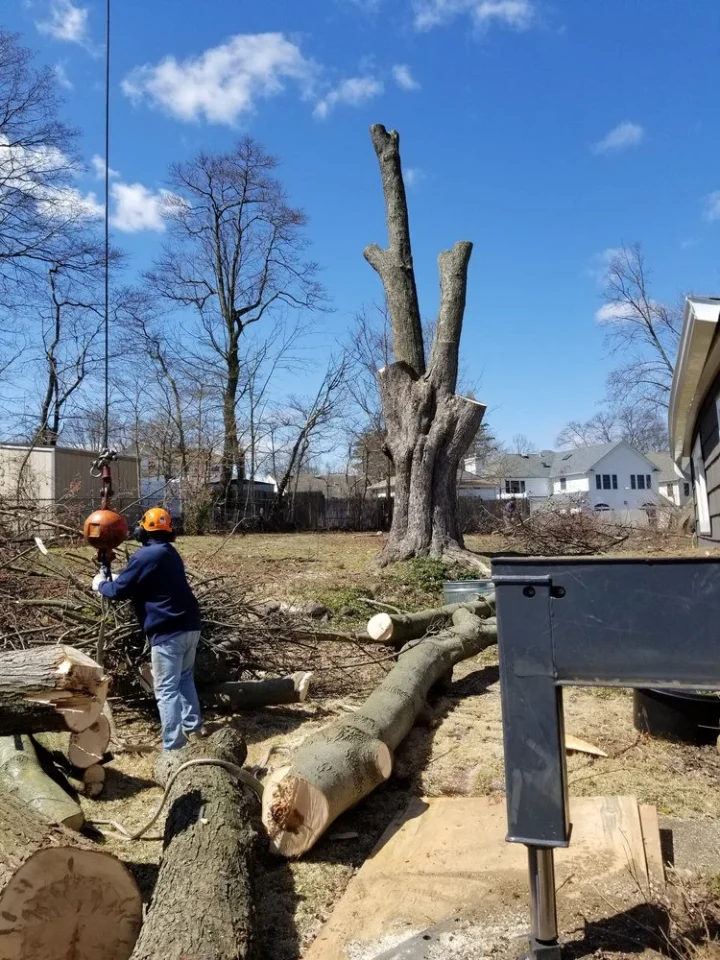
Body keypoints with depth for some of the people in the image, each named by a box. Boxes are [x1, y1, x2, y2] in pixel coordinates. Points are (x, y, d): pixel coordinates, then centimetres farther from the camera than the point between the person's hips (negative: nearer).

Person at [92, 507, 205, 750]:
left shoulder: (145, 555, -13)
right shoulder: (170, 553, 14)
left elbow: (119, 591, -6)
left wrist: (101, 584, 14)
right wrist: (118, 577, 27)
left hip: (168, 633, -8)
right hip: (190, 627, 9)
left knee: (166, 691, -3)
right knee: (185, 678, 25)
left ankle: (173, 748, -3)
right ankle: (193, 726, 33)